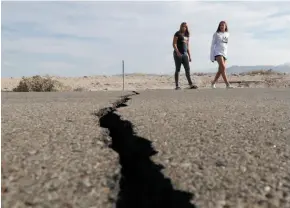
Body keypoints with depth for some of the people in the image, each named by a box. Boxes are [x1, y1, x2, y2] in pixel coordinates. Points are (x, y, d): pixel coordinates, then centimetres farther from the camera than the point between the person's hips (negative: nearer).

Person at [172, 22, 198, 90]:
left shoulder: (187, 35, 19)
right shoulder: (177, 34, 0)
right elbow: (174, 44, -8)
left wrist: (189, 56, 16)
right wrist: (177, 52, -20)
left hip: (185, 54, 6)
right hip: (178, 54, -6)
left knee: (187, 69, -3)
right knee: (178, 69, -4)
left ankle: (191, 84, -5)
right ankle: (177, 86, 1)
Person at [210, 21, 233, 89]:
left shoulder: (227, 34, 16)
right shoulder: (216, 34, 4)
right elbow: (212, 45, 4)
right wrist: (212, 56, -2)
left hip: (224, 53, 5)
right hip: (218, 52, -5)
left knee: (220, 70, 4)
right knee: (223, 67, -20)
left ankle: (213, 83, 20)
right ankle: (227, 84, -23)